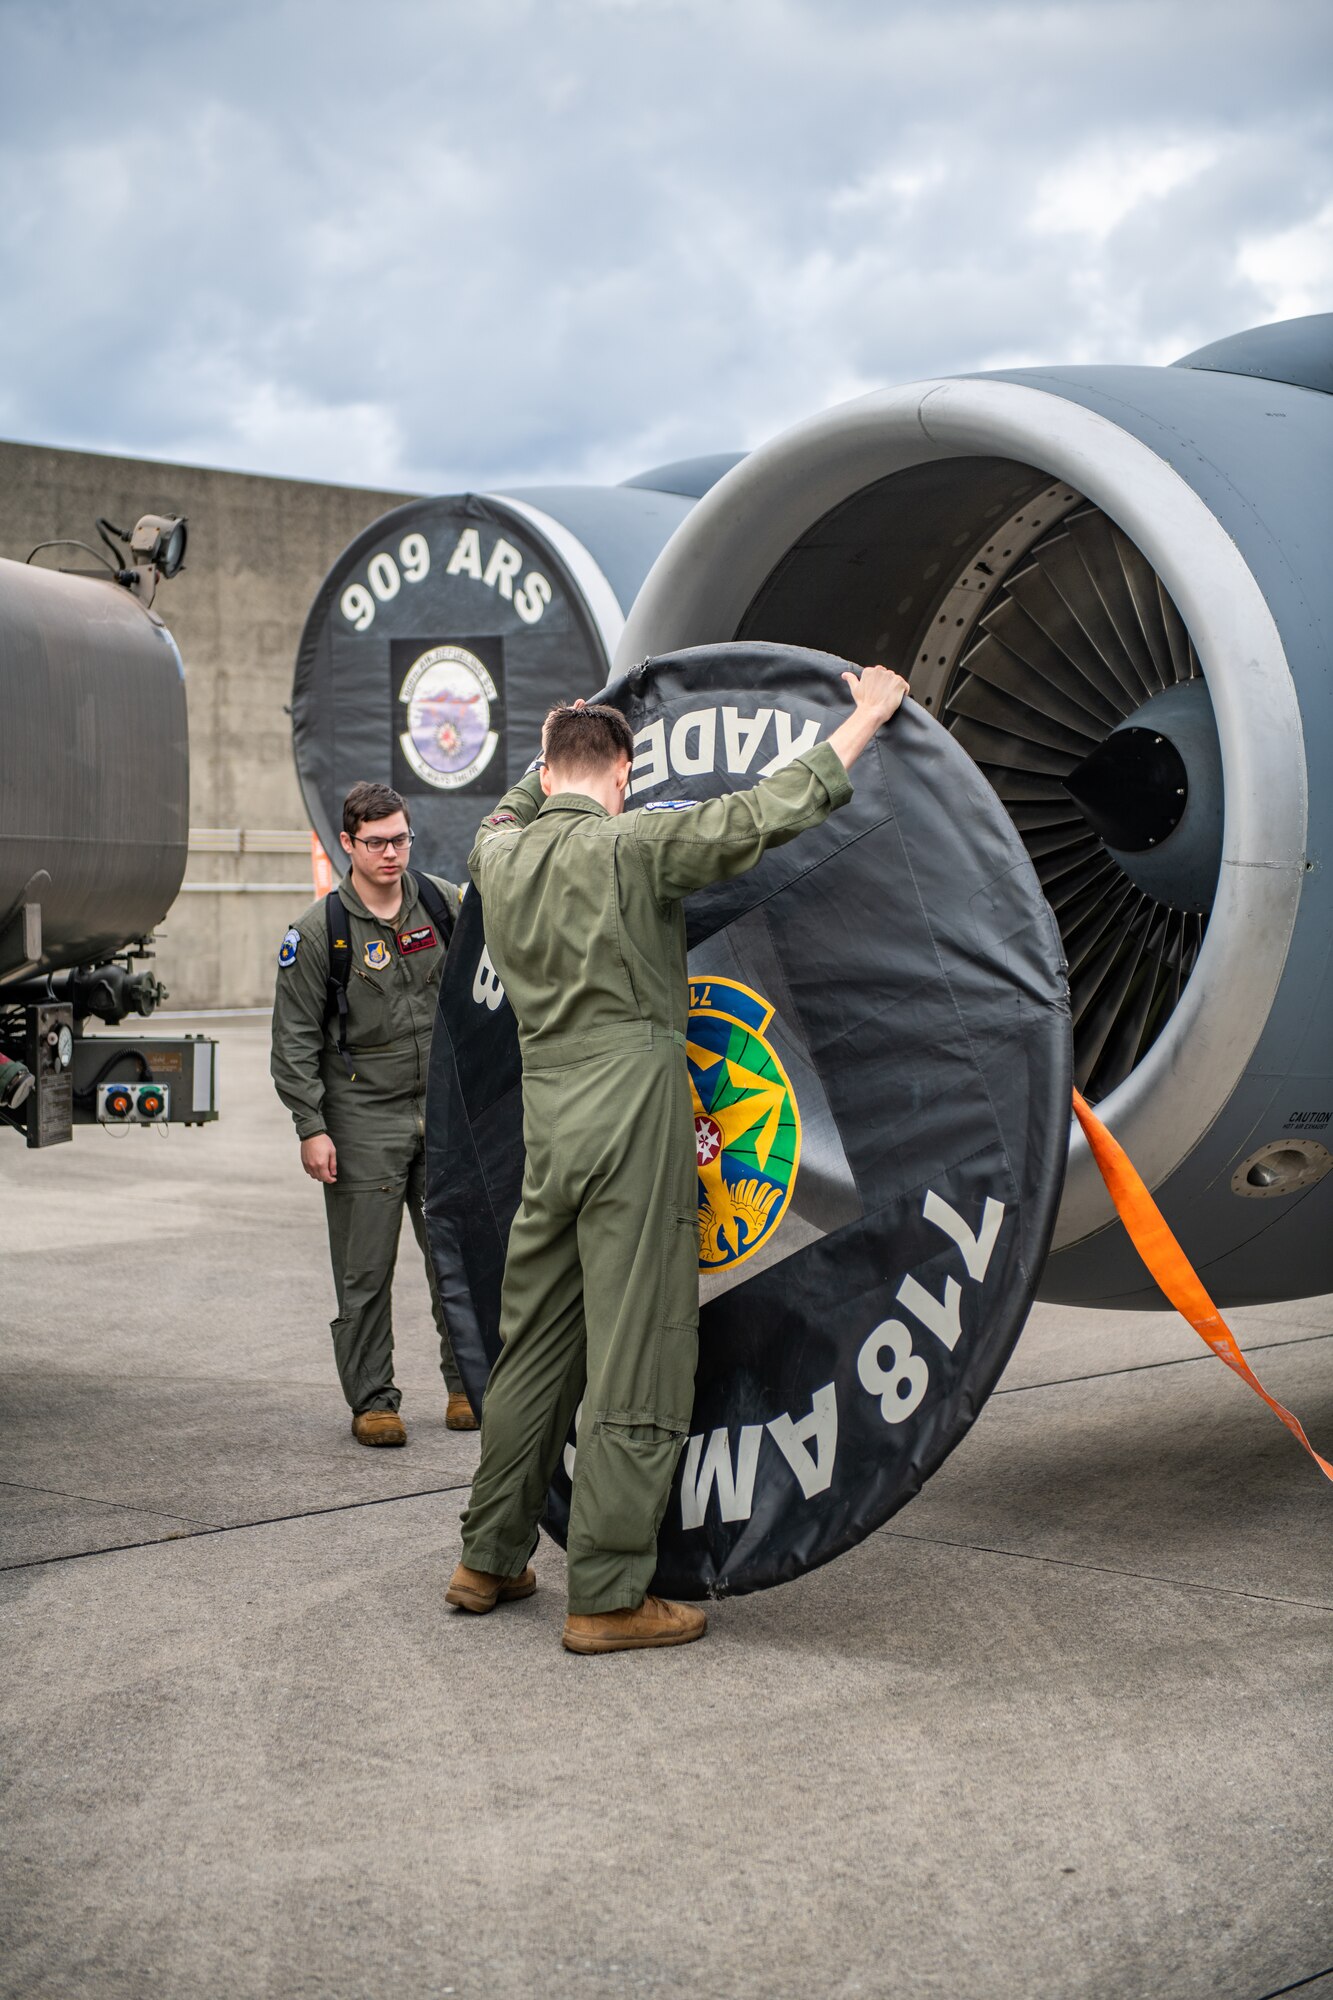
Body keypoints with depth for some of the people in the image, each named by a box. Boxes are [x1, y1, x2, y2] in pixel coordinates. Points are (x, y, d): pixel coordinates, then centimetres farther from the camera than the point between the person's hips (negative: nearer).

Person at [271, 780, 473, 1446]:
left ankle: (468, 1384, 21)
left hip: (443, 1107, 4)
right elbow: (294, 1038, -5)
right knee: (366, 1271, 0)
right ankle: (372, 1400, 10)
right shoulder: (319, 930, -7)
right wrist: (311, 1127, -10)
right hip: (362, 1116, -3)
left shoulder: (443, 903, 4)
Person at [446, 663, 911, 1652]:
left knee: (533, 1350, 17)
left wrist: (546, 767, 48)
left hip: (550, 1132, 7)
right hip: (635, 1125, -7)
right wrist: (860, 724, -8)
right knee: (635, 1366, -2)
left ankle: (490, 1560, 25)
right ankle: (608, 1597, 1)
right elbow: (758, 817, -16)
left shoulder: (500, 856, 9)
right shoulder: (627, 846, -10)